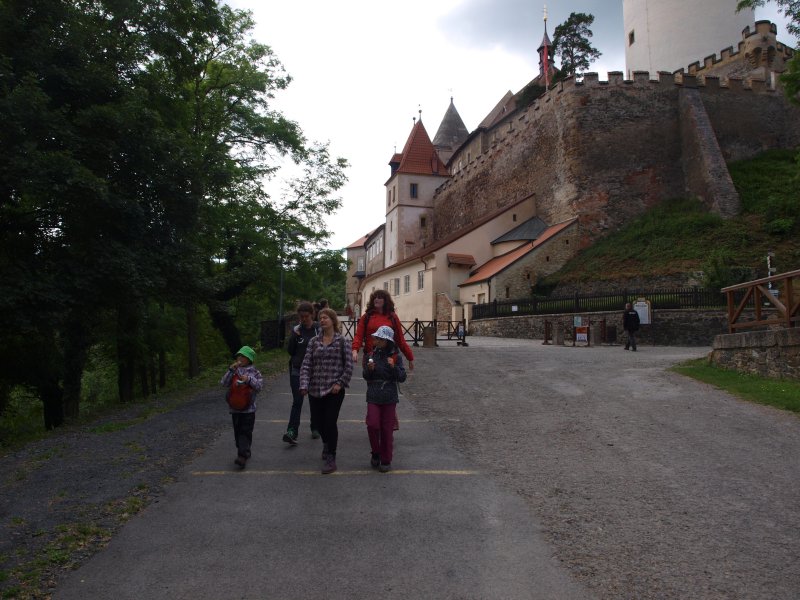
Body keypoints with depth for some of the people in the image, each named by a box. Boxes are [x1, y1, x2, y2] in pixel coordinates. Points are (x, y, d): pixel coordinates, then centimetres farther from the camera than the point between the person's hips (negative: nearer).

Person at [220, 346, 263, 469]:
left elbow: (259, 386, -6)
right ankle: (245, 453, 25)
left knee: (246, 432, -7)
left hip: (248, 409, -4)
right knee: (238, 431, 11)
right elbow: (224, 383, -4)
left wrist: (249, 380, -20)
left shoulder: (254, 372, 0)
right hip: (235, 408, 4)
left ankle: (242, 456, -12)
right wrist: (231, 370, -12)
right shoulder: (234, 371, 7)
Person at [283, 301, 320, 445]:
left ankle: (315, 428, 28)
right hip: (297, 370, 0)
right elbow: (290, 351, 1)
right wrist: (294, 336, -13)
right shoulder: (296, 329, 2)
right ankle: (292, 432, -16)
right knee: (297, 401, -10)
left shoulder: (319, 329, -3)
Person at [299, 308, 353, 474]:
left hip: (334, 390, -4)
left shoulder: (341, 341, 0)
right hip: (315, 390, 4)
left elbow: (348, 365, -2)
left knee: (330, 422, -5)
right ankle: (327, 443, 43)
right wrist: (304, 384, -11)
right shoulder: (314, 342, 7)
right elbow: (306, 365, 2)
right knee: (317, 420, 12)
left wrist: (340, 383, -11)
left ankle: (330, 458, 10)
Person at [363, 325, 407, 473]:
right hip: (373, 397, 1)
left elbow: (402, 378, -5)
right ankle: (375, 453, 16)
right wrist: (369, 369, -13)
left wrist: (394, 367, -21)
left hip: (389, 398, -1)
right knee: (372, 425, -9)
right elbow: (366, 377, 8)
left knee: (387, 429, 4)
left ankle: (386, 460, 18)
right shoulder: (372, 355, 2)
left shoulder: (395, 356, -3)